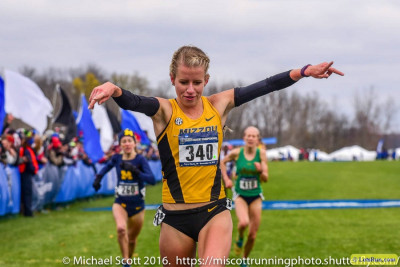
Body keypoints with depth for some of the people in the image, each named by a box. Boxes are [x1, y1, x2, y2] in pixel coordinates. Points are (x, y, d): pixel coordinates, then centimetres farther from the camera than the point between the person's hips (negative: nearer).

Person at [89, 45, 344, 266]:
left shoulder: (219, 105, 3)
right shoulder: (164, 110, -6)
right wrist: (114, 89, -48)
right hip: (176, 217, -1)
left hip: (215, 212, 1)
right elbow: (134, 102, -26)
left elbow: (263, 87, 0)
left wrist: (305, 71, -10)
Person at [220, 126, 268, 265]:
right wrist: (226, 179, 1)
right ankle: (239, 239, 4)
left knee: (252, 235, 4)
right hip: (240, 195, -1)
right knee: (243, 222, -30)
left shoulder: (261, 153, -8)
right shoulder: (237, 152, -10)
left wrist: (261, 171, -27)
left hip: (255, 196, 2)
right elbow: (223, 162, 12)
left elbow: (265, 179, -7)